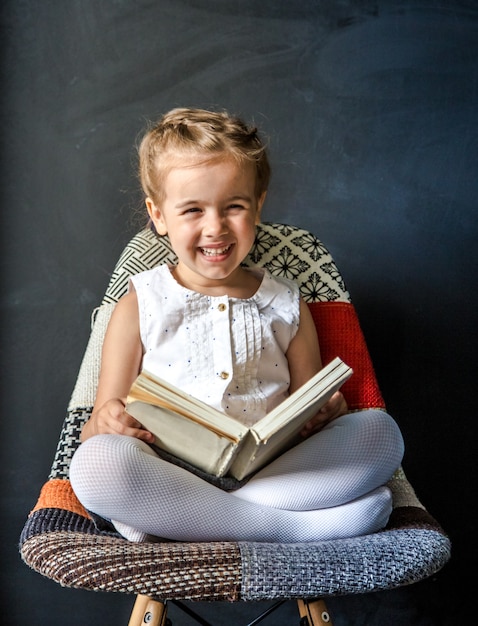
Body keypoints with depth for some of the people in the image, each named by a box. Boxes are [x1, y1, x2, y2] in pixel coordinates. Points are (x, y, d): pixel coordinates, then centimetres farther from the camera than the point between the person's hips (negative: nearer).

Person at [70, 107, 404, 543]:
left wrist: (328, 414, -8)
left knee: (380, 430, -19)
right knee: (96, 459, -32)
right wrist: (107, 423, -18)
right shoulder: (140, 306, 9)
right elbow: (100, 426, 7)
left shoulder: (287, 307, 15)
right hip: (169, 482, -2)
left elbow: (307, 419, 17)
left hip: (271, 474, 3)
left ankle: (167, 524, -26)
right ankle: (291, 526, -25)